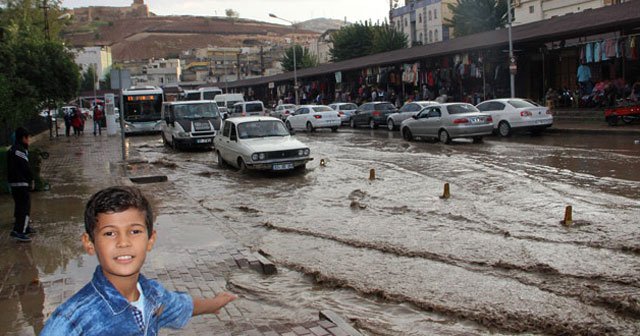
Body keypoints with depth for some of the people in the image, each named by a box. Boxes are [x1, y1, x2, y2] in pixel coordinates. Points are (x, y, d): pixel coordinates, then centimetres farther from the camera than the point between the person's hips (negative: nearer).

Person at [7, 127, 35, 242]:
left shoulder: (12, 149, 16)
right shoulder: (20, 150, -16)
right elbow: (26, 167, -16)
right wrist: (31, 179, -5)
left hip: (13, 182, 10)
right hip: (21, 182, -10)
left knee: (20, 206, 19)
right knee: (25, 206, -10)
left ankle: (24, 227, 30)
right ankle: (19, 231, -16)